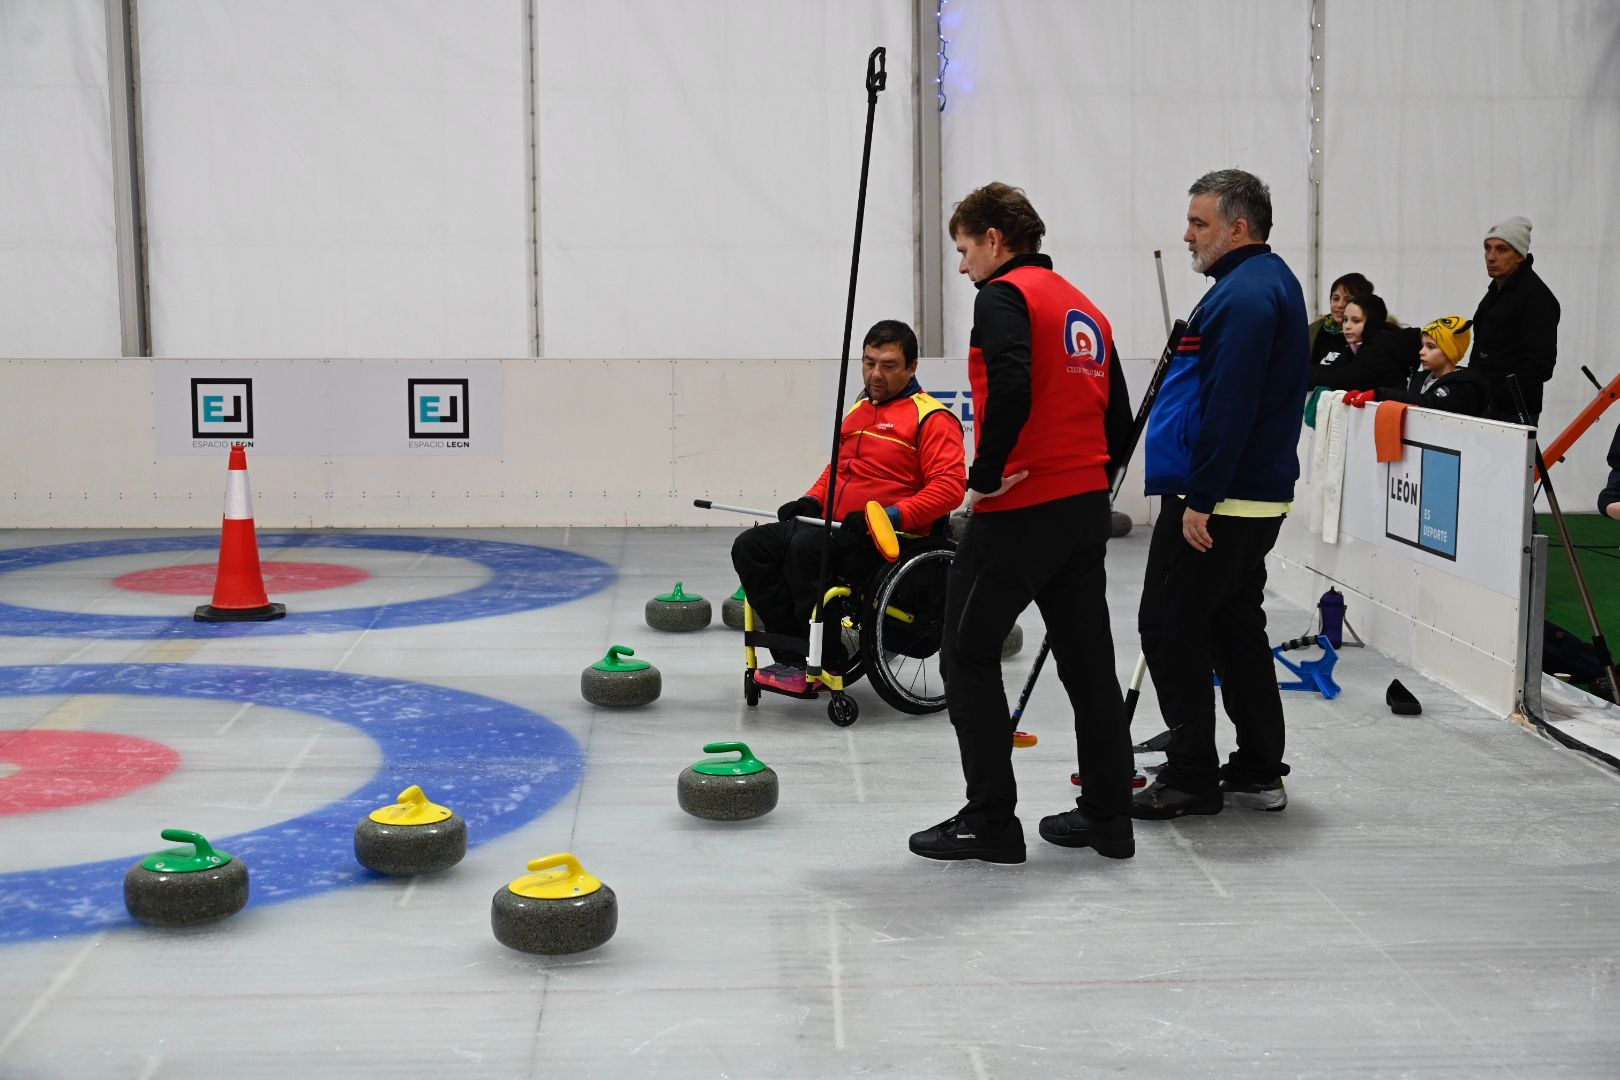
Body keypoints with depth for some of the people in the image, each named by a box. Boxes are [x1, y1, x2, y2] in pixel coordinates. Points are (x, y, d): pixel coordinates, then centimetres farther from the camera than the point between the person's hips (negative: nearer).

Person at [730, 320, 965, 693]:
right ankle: (796, 656, -12)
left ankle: (825, 665, -22)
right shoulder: (858, 411, 21)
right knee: (749, 547, -7)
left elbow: (949, 486, -16)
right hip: (838, 527, 9)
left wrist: (891, 515, -26)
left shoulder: (932, 418, -5)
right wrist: (812, 500, 13)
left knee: (807, 547, -34)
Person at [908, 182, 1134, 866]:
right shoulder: (1086, 309, 18)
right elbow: (1119, 420, 17)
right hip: (1088, 508, 8)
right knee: (1088, 660, 12)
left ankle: (990, 821, 3)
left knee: (969, 654, 2)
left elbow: (1010, 391, -26)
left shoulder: (1004, 296, -8)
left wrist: (985, 475, -16)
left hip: (1018, 510, -8)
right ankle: (1107, 815, 18)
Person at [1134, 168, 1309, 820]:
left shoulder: (1245, 295, -17)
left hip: (1215, 504, -11)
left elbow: (1227, 408, -24)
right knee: (1236, 627, 15)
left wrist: (1199, 501, -23)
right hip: (1257, 497, 11)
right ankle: (1258, 772, 21)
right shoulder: (1269, 282, 18)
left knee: (1170, 627, -4)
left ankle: (1191, 778, 1)